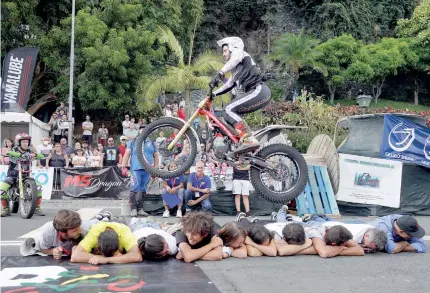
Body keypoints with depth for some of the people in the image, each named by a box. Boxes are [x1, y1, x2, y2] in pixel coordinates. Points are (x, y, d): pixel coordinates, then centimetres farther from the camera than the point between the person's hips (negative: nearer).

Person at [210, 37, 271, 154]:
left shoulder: (239, 53, 5)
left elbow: (234, 60, -19)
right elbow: (229, 85, 32)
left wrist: (219, 73, -33)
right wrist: (213, 94, 22)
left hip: (258, 91, -9)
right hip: (255, 93, 9)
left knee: (229, 109, -19)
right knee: (227, 113, 8)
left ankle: (249, 140, -32)